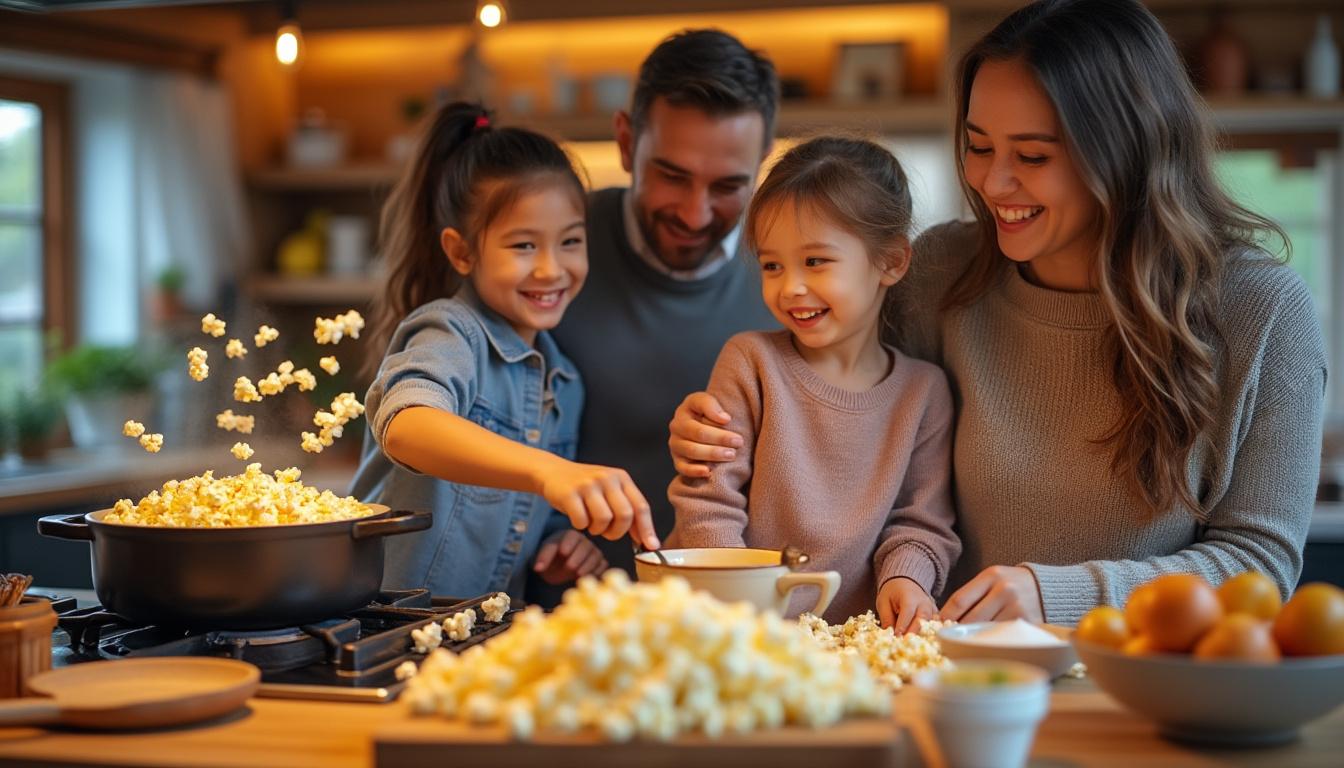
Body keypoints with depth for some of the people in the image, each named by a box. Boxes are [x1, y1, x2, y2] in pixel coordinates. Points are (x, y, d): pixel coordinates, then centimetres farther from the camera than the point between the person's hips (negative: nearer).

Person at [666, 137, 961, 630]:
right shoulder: (750, 361, 0)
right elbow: (706, 504, -3)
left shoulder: (924, 391, 5)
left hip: (857, 640, 1)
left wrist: (904, 575, -9)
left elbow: (921, 520, 11)